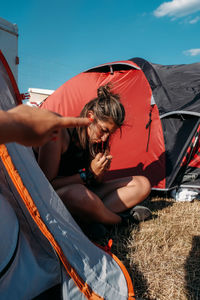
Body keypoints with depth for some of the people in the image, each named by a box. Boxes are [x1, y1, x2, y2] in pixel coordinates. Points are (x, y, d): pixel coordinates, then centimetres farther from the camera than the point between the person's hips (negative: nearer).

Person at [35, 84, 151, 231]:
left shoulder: (94, 141, 1)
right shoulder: (58, 132, -19)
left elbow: (94, 183, 7)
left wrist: (100, 172, -16)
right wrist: (87, 174, -22)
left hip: (83, 195, 8)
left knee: (142, 184, -2)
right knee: (78, 193, -46)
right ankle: (120, 220, -16)